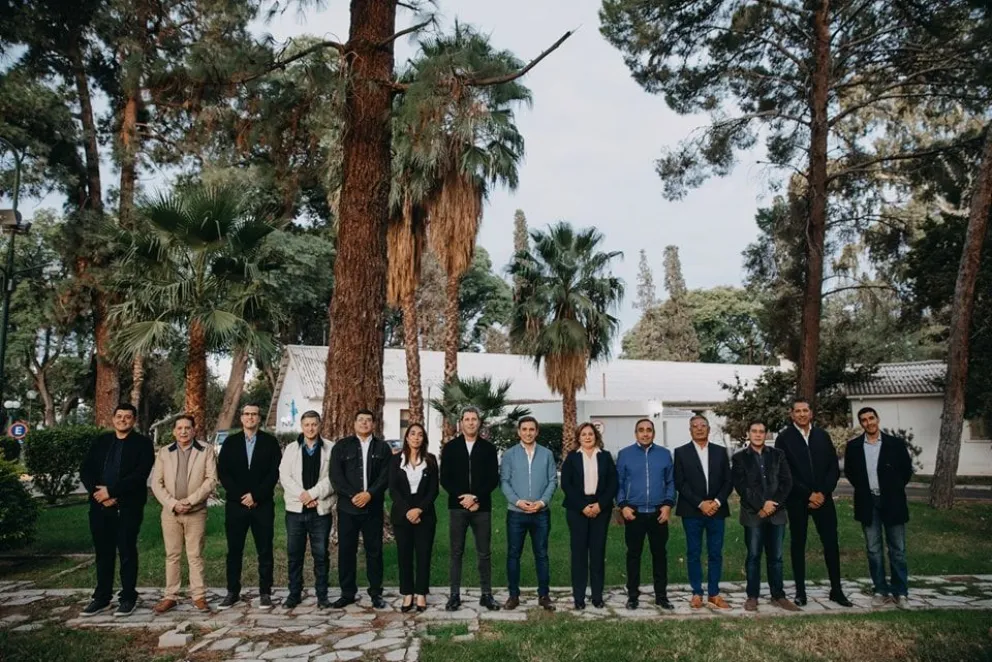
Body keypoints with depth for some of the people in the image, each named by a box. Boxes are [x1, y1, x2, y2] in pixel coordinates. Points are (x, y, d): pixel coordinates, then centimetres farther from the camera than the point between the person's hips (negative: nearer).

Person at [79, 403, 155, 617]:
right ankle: (101, 597, 22)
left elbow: (140, 474, -12)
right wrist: (98, 493, -9)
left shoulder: (143, 443, -1)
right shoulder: (100, 441, 13)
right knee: (103, 552, 11)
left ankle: (128, 598, 12)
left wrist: (111, 491, -16)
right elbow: (85, 471, 6)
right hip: (100, 505, 4)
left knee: (127, 552, 2)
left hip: (128, 506, -4)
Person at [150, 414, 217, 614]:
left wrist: (190, 501, -14)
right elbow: (156, 483, 3)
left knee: (195, 556, 2)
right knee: (172, 556, 8)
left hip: (196, 512, -2)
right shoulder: (164, 452, 8)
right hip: (170, 512, 2)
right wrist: (172, 503, -10)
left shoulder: (206, 450, 1)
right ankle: (170, 596, 15)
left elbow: (211, 479, -6)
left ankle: (199, 596, 8)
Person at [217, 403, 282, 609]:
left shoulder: (270, 442, 3)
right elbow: (222, 472, 2)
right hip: (236, 504, 2)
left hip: (263, 504, -1)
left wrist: (256, 496, -12)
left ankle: (265, 593, 10)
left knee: (265, 551, 3)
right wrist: (240, 496, -8)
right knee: (234, 550, 6)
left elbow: (275, 472, -4)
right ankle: (233, 592, 17)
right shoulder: (230, 442, 8)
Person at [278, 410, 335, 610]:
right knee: (294, 554, 8)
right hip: (295, 509, 2)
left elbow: (332, 478, -7)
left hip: (321, 509, -2)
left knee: (321, 554, 4)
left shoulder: (330, 449, 0)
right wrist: (301, 495, -13)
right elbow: (284, 476, -1)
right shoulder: (291, 449, 8)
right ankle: (294, 593, 20)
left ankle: (322, 595, 14)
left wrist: (313, 494, -15)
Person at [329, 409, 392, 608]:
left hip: (373, 507, 0)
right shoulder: (342, 446, 6)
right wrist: (352, 495, -14)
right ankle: (348, 593, 16)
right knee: (346, 550, 5)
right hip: (347, 507, 0)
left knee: (374, 550, 5)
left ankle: (376, 593, 14)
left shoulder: (382, 447, 7)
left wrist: (369, 494, -14)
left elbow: (385, 476, -1)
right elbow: (336, 475, -3)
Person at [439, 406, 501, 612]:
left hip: (482, 507, 0)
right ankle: (455, 595, 12)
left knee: (484, 553, 5)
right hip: (457, 506, 0)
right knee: (456, 552, 5)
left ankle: (486, 595, 14)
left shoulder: (488, 448, 5)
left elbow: (493, 479, 0)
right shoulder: (450, 447, 5)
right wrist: (463, 497, -11)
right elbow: (444, 479, 0)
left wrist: (475, 497, -12)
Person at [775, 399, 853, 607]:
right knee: (798, 544, 5)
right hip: (797, 500, -2)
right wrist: (808, 494, -11)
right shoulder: (784, 438, -3)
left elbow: (834, 467, 5)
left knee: (831, 543, 3)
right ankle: (800, 591, 13)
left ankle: (836, 590, 15)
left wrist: (823, 493, -7)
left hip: (822, 498, 3)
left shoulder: (822, 435, 7)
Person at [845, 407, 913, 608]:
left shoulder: (895, 443, -3)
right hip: (868, 503, 2)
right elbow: (849, 471, 13)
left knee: (897, 549, 5)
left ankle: (900, 592, 14)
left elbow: (907, 469, 4)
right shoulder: (853, 446, 1)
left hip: (892, 502, -1)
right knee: (874, 550, 6)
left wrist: (894, 489, 2)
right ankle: (881, 591, 14)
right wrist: (862, 489, 6)